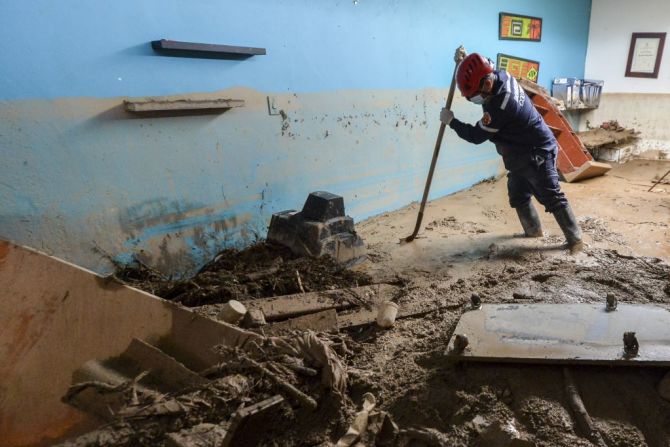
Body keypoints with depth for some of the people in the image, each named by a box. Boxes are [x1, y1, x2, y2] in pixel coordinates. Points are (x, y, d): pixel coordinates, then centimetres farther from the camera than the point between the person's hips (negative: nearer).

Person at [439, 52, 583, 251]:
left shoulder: (499, 106, -32)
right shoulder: (501, 76, -6)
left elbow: (477, 136, -20)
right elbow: (477, 75, 19)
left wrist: (451, 121, -11)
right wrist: (466, 62, 1)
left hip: (536, 153, -10)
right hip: (522, 154, 10)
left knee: (552, 197, -4)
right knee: (518, 194, 16)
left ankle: (575, 239, 7)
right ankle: (533, 230, 32)